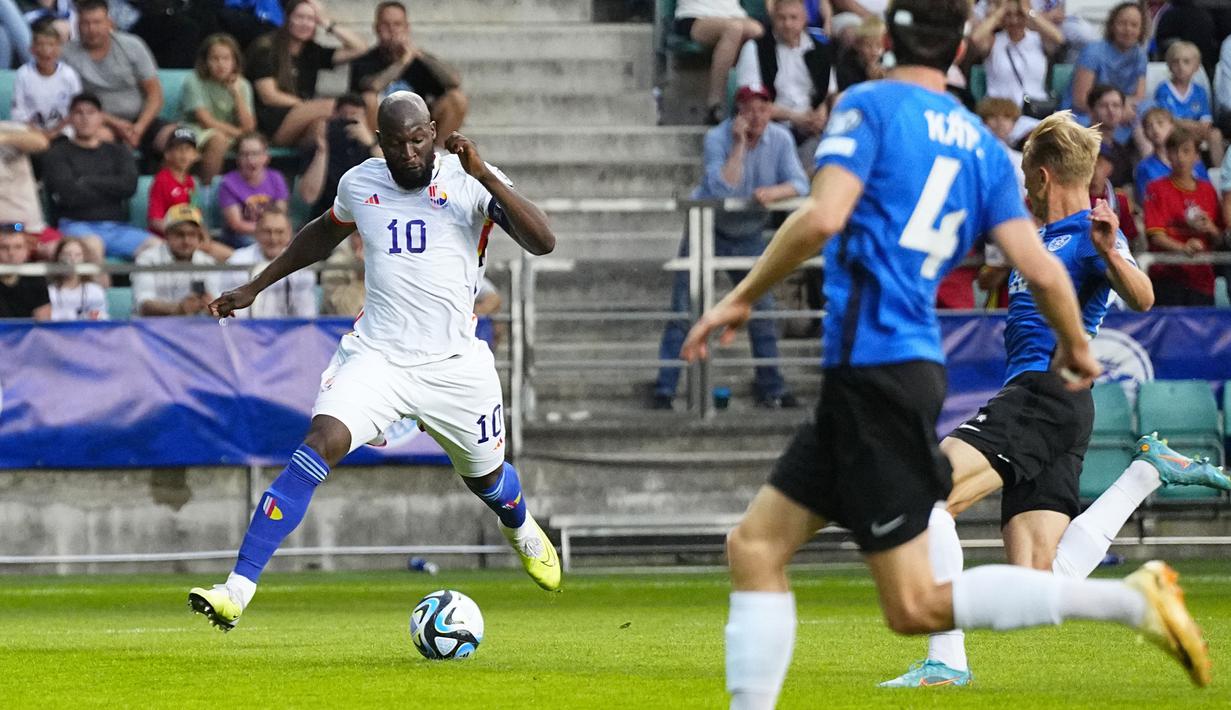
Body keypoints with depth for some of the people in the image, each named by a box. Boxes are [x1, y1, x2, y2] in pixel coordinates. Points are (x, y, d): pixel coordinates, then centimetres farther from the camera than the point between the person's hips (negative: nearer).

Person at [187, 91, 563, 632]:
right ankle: (238, 588, -28)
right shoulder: (360, 183, 4)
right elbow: (323, 234, 27)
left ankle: (522, 531, 58)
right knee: (321, 444, -23)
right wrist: (253, 288, 28)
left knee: (486, 477, 16)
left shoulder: (470, 182, -7)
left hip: (454, 363, -1)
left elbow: (542, 242, -20)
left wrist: (484, 176, -28)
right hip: (376, 357, 1)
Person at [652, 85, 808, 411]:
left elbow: (799, 183, -14)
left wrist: (774, 192, -34)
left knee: (762, 310, 6)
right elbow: (721, 189, -31)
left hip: (749, 236, 3)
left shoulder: (780, 140, -8)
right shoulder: (718, 138, -19)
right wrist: (739, 145, -32)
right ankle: (664, 390, -3)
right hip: (708, 229, -3)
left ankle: (771, 388, 18)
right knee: (683, 311, -6)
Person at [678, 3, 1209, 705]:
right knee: (755, 546, 10)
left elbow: (823, 217, -19)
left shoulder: (870, 106, -5)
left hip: (875, 372, -8)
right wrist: (1077, 349, 24)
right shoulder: (981, 144, 12)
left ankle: (1128, 599, -12)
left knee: (917, 606, -6)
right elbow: (1041, 270, 5)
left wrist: (743, 298, -8)